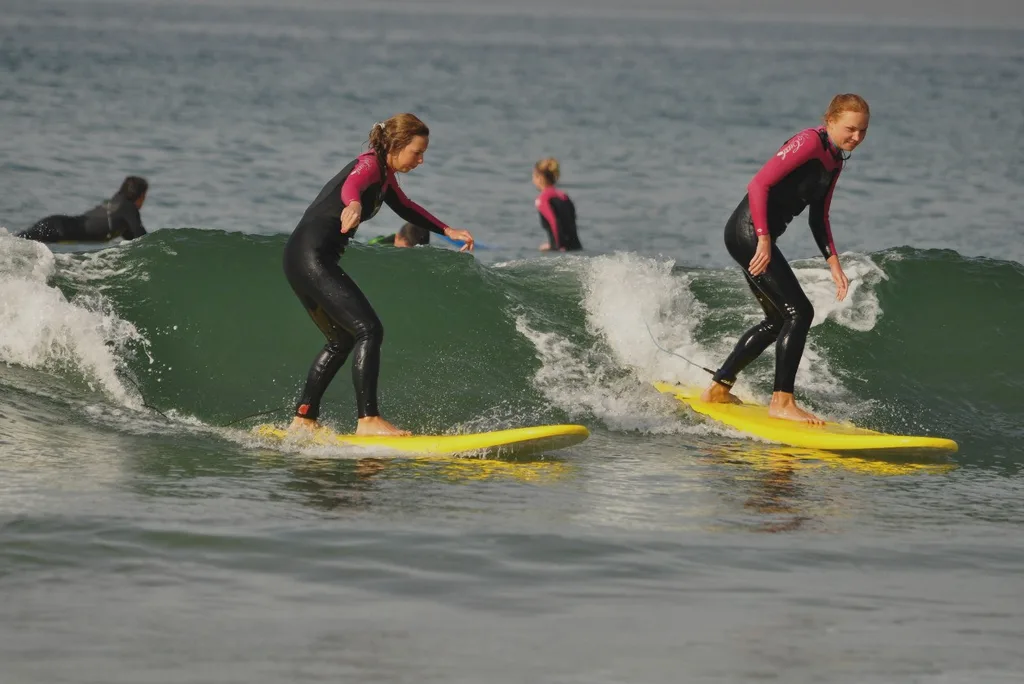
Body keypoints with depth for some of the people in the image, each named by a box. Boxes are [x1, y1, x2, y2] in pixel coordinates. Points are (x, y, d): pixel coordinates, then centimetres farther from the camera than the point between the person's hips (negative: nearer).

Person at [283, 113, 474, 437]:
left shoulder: (385, 175, 17)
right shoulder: (369, 165, -13)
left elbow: (404, 207, 37)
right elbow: (351, 186, -37)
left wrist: (448, 231, 39)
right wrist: (354, 205, -60)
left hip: (305, 261, 11)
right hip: (311, 256, -11)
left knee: (342, 340, 19)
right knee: (368, 330, -14)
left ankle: (303, 418, 23)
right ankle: (368, 420, -19)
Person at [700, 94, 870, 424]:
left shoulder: (835, 160, 14)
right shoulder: (809, 142, -15)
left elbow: (818, 219, 21)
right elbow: (759, 184, -21)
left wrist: (833, 263, 12)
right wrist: (763, 239, -25)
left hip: (758, 236, 10)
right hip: (749, 231, -10)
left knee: (778, 321, 19)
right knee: (799, 313, -12)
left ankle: (719, 388, 28)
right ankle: (782, 401, -8)